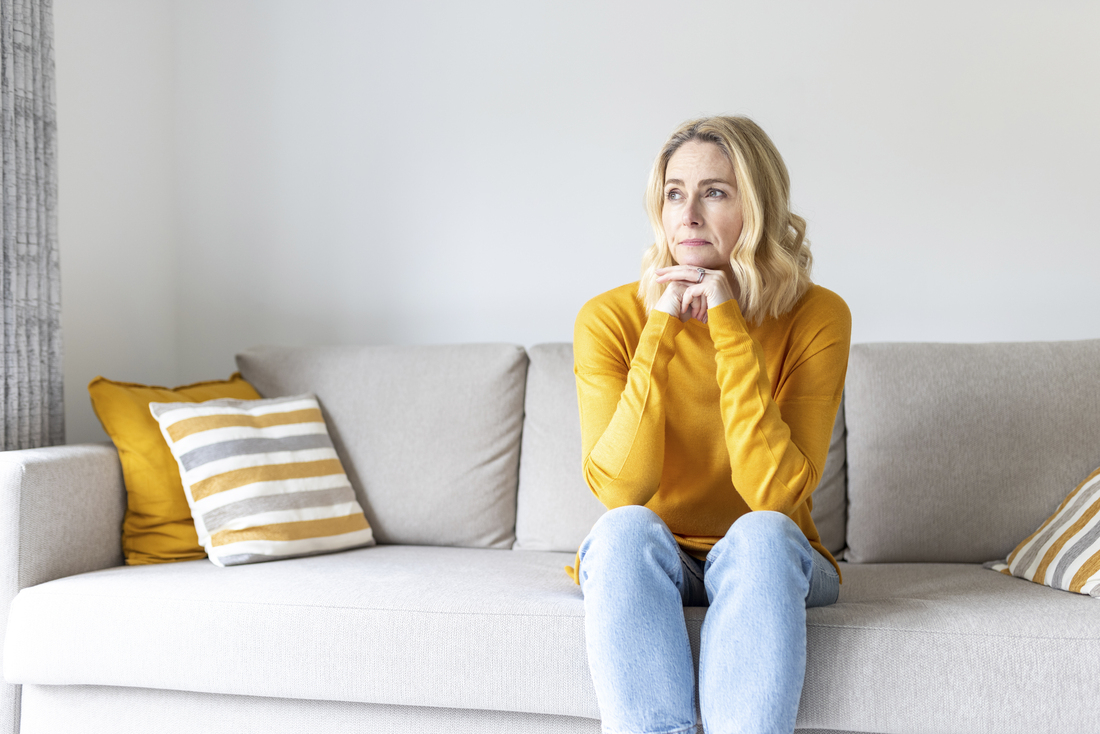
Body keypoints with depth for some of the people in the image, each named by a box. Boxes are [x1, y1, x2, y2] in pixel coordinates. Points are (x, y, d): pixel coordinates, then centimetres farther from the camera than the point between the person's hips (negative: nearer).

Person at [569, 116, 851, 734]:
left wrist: (730, 330, -25)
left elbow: (774, 493, -22)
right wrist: (661, 331, -24)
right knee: (626, 528, -32)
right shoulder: (609, 318, -9)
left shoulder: (817, 317, -12)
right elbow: (619, 487, -21)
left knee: (761, 533, -33)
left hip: (767, 563, 0)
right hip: (643, 567, 1)